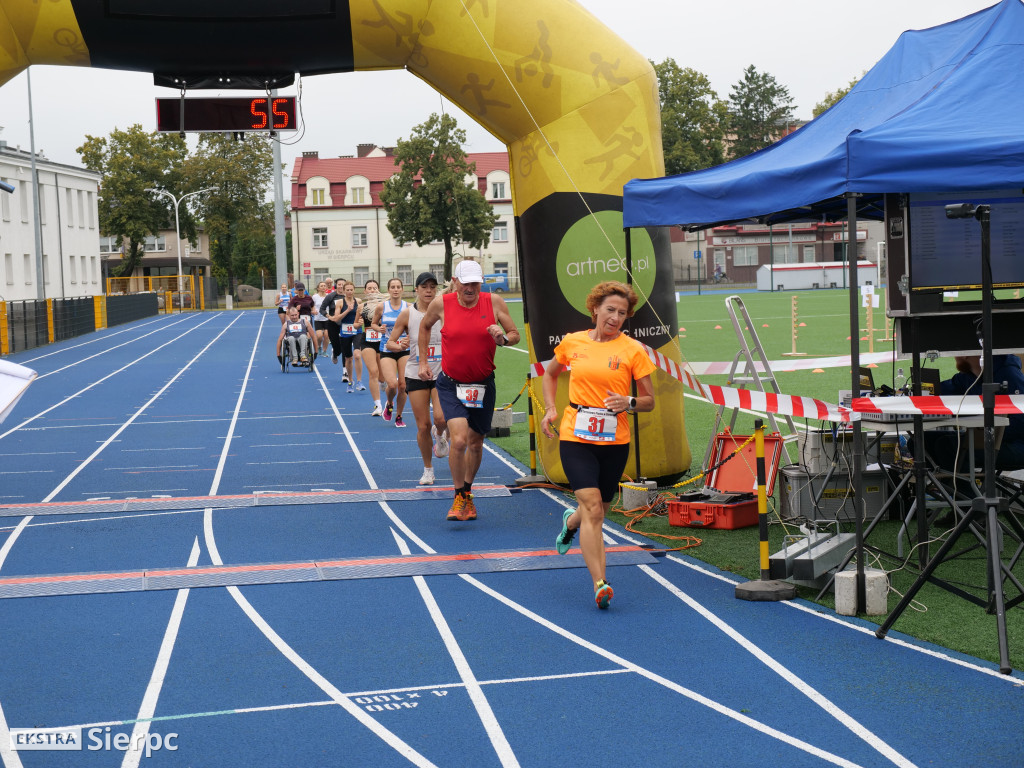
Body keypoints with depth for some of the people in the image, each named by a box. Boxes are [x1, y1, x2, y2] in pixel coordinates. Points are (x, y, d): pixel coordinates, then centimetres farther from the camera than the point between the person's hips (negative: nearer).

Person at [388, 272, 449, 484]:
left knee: (441, 418, -19)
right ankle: (428, 469, 20)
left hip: (441, 373, 0)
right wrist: (398, 346, -20)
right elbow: (390, 343, 3)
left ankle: (440, 435, 20)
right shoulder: (407, 313, -1)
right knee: (423, 426, 0)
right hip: (416, 374, 0)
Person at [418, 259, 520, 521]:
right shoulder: (441, 303, -7)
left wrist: (502, 338, -21)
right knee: (459, 440, -19)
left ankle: (467, 492, 37)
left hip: (483, 384, 2)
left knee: (476, 443, 13)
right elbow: (425, 326, 13)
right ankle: (459, 498, 1)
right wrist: (423, 361, 10)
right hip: (451, 384, -2)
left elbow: (515, 334, 1)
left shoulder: (494, 302, -6)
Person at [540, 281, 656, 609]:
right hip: (575, 437, -1)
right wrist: (550, 408, 8)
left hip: (615, 441, 1)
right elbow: (551, 374, 23)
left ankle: (571, 521, 51)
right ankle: (600, 584, -16)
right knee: (592, 508, -15)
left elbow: (649, 401, 2)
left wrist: (628, 403, -19)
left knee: (597, 512, 14)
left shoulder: (633, 350, -2)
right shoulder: (572, 343, 3)